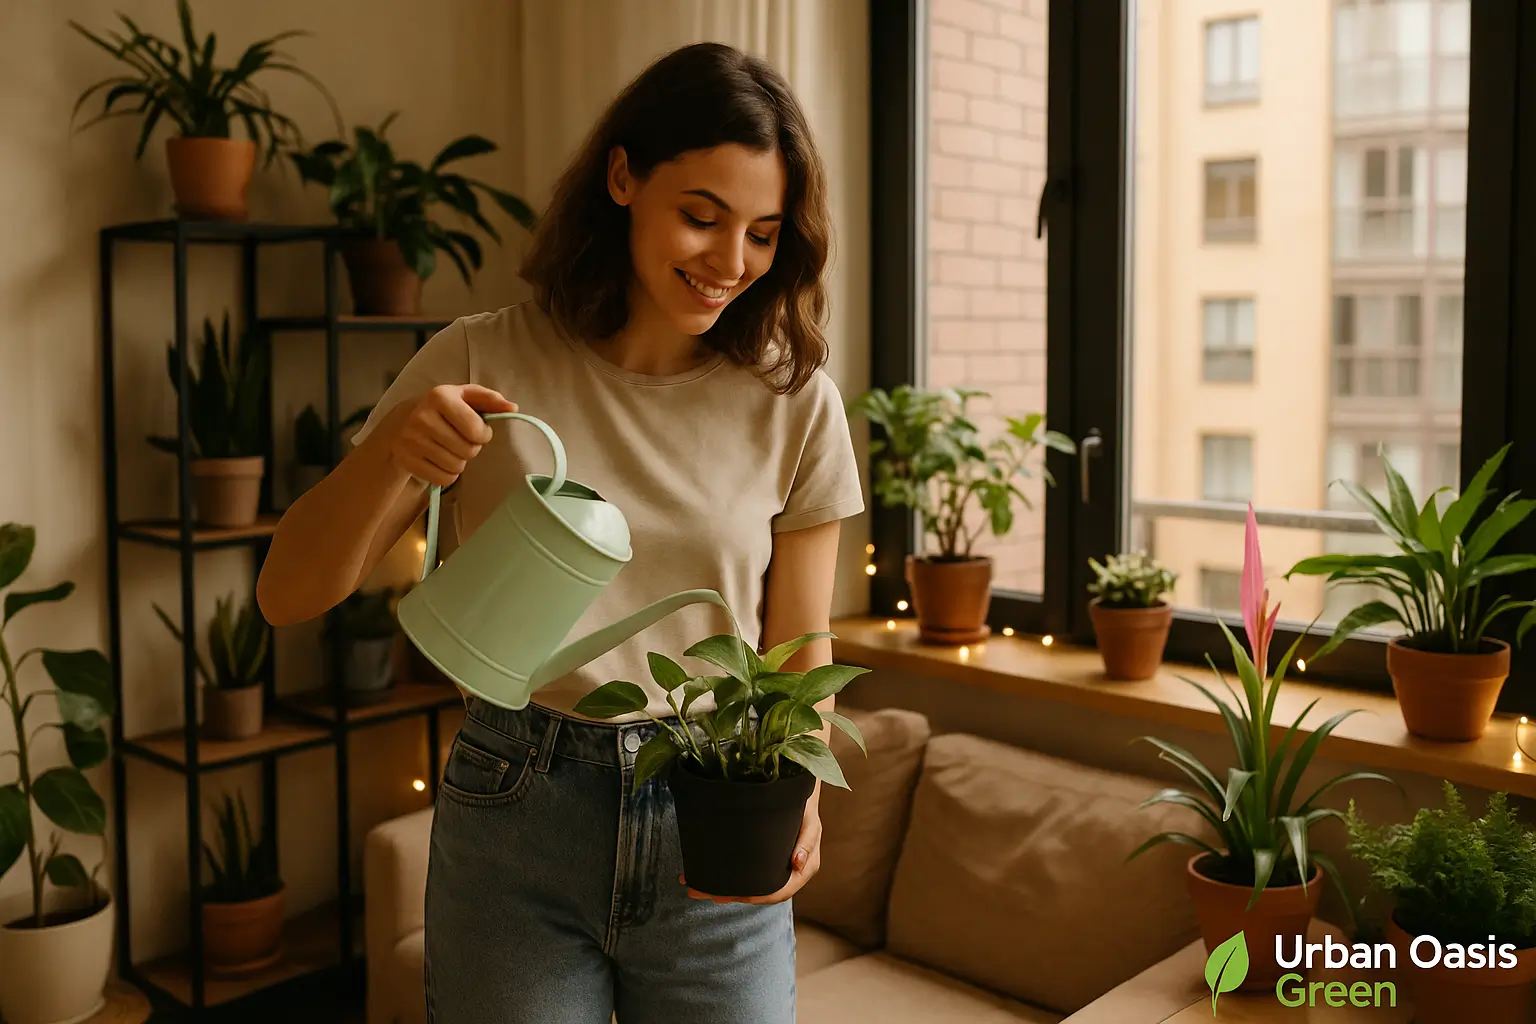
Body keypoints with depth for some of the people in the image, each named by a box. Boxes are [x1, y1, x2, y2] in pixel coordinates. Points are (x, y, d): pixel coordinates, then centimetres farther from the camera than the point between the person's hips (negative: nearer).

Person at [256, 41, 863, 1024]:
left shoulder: (795, 402, -5)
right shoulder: (482, 364, -8)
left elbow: (797, 656, 2)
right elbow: (289, 595, -8)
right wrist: (388, 453, -26)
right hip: (514, 820, 0)